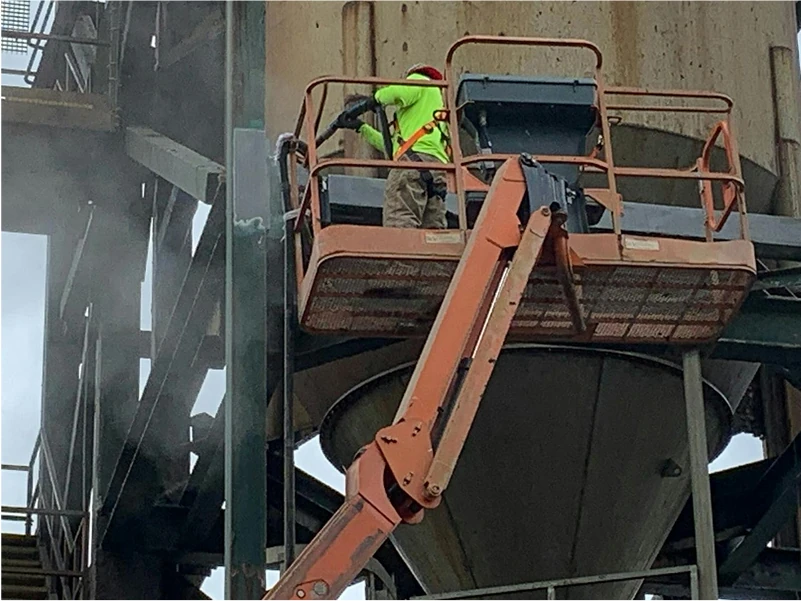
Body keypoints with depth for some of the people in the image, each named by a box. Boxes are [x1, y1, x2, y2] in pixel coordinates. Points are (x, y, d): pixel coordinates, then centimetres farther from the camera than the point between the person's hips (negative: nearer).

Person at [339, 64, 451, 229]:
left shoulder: (418, 80, 19)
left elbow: (399, 93, -8)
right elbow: (391, 144, 39)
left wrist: (377, 98, 12)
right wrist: (361, 128, 47)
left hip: (415, 156, -8)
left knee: (398, 222, -21)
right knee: (432, 230, -4)